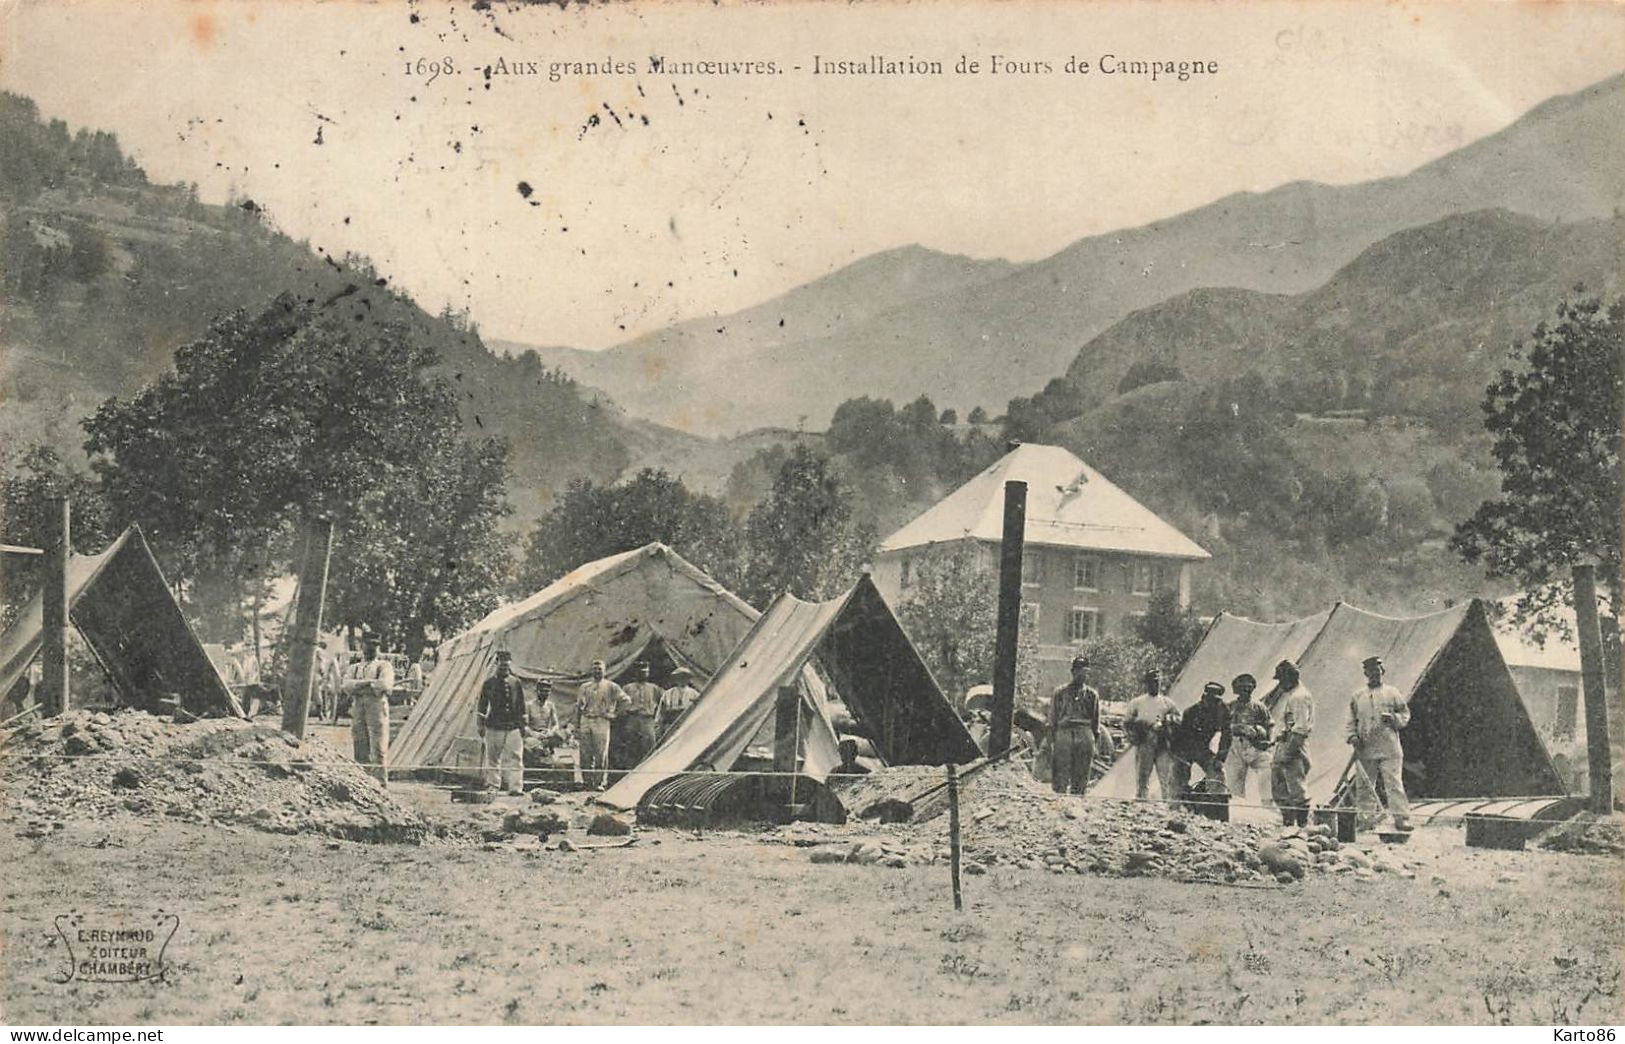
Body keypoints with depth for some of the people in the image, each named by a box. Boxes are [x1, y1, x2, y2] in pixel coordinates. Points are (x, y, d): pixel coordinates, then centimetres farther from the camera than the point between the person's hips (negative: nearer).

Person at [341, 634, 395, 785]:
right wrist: (370, 682, -9)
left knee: (379, 749, -10)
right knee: (360, 750, 1)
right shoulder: (354, 668, 23)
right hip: (357, 708, 4)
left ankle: (381, 782, -11)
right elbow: (346, 686, 3)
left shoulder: (384, 665, 12)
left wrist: (356, 686, -2)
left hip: (377, 706, -4)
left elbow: (385, 684, -8)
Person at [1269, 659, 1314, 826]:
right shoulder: (1285, 694, 18)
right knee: (1278, 786, 11)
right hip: (1282, 743, 10)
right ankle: (1288, 821, 16)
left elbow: (1300, 728, -18)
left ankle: (1303, 823, -3)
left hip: (1294, 745, -10)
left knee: (1296, 788, -7)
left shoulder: (1300, 696, -12)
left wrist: (1288, 751, -21)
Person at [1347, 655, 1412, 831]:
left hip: (1389, 749, -2)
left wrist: (1393, 719, -10)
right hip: (1365, 750, 2)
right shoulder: (1357, 696, 14)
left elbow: (1405, 714, 10)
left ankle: (1401, 818, -11)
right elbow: (1351, 720, 16)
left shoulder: (1392, 693, 9)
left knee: (1394, 783, -10)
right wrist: (1353, 736, -1)